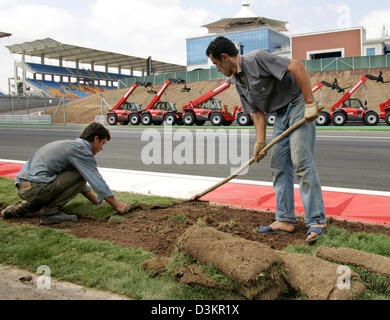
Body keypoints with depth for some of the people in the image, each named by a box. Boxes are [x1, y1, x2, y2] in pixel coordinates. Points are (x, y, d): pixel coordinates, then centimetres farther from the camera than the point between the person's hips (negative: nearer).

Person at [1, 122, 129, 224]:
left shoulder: (71, 145, 22)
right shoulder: (81, 149, -8)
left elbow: (81, 183, 30)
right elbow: (97, 181, -11)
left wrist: (97, 202, 30)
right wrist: (117, 204, -1)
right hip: (35, 187, -10)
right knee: (80, 174, -8)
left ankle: (23, 206, 19)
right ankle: (51, 211, -7)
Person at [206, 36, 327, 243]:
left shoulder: (257, 58, -17)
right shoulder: (238, 81, 9)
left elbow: (297, 67, -24)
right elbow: (257, 112, 7)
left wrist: (310, 103, -27)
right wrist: (260, 141, -5)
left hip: (299, 104, -9)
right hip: (281, 114, 9)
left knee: (301, 162, -16)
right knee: (279, 166, 3)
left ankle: (316, 221, -11)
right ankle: (285, 220, 7)